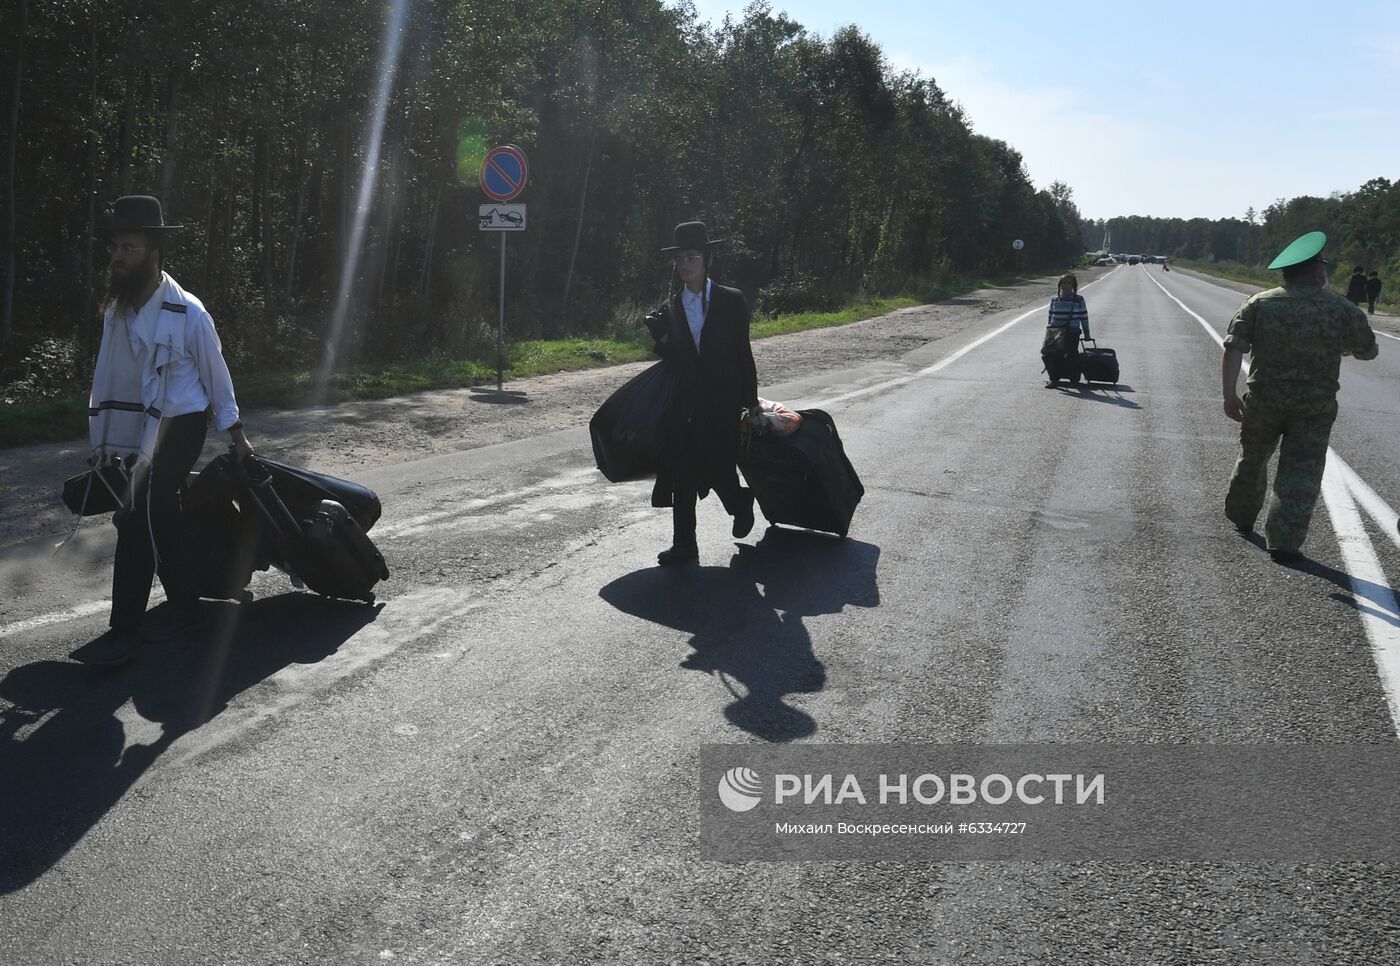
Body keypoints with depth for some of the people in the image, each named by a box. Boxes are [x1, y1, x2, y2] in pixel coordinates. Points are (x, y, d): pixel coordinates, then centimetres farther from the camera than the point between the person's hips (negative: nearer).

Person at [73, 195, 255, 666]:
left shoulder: (188, 313, -14)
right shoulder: (116, 309, 2)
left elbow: (215, 374, -4)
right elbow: (105, 376, 5)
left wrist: (236, 433, 4)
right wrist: (101, 444, 7)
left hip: (180, 424, -6)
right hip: (135, 429, 6)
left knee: (137, 517, -17)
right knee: (157, 515, 15)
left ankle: (124, 630, -11)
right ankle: (185, 599, 36)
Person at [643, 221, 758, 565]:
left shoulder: (731, 301, 0)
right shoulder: (670, 308, 9)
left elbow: (743, 354, 0)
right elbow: (669, 359, 11)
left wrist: (751, 401, -2)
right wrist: (660, 337, -9)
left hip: (722, 405, -3)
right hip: (685, 405, 3)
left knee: (720, 470, -1)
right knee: (682, 475, 2)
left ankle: (741, 502, 33)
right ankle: (683, 545, 11)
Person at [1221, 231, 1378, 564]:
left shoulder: (1259, 303, 0)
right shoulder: (1342, 309, 0)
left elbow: (1233, 349, -8)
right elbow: (1368, 350, 11)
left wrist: (1229, 394, -9)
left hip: (1264, 401, 2)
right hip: (1316, 407, -2)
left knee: (1252, 460, 21)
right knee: (1301, 473, 2)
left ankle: (1241, 516, 40)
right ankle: (1284, 542, -5)